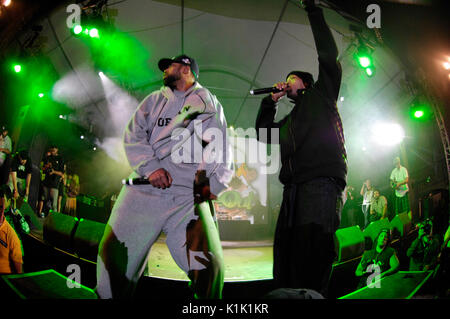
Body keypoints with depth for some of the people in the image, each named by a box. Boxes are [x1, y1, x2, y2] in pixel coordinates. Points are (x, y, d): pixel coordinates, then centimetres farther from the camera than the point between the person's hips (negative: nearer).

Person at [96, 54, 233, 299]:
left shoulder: (210, 105, 19)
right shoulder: (155, 100, 22)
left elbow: (222, 151, 15)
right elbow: (133, 136, 10)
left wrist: (214, 184, -2)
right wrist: (150, 167, -8)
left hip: (189, 197, -2)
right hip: (144, 190, 2)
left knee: (209, 268, -19)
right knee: (114, 259, -7)